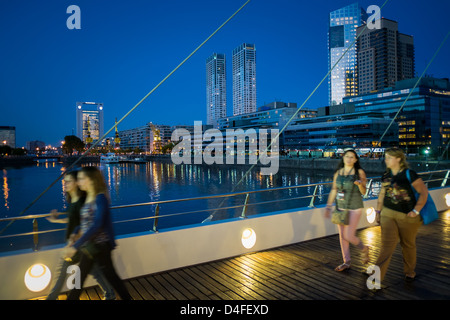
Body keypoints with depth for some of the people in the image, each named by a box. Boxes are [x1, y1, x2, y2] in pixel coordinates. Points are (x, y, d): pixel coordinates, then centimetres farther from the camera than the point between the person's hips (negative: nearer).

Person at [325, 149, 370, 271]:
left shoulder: (359, 172, -6)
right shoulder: (338, 173, 4)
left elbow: (363, 192, -7)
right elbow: (333, 190, 9)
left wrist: (360, 184, -28)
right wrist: (328, 206, 9)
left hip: (354, 208, -4)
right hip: (340, 207, 4)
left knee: (349, 236, -6)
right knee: (342, 235, 9)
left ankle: (364, 249, 26)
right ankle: (347, 262, 25)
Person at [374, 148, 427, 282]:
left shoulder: (409, 174, -12)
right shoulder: (386, 175, 5)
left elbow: (424, 192, -10)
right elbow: (382, 193, 14)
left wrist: (416, 211, -14)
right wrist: (378, 210, 13)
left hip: (407, 217, -3)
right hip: (388, 214, 3)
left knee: (408, 245, 15)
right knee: (387, 244, -2)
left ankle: (409, 272, 36)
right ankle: (377, 275, -4)